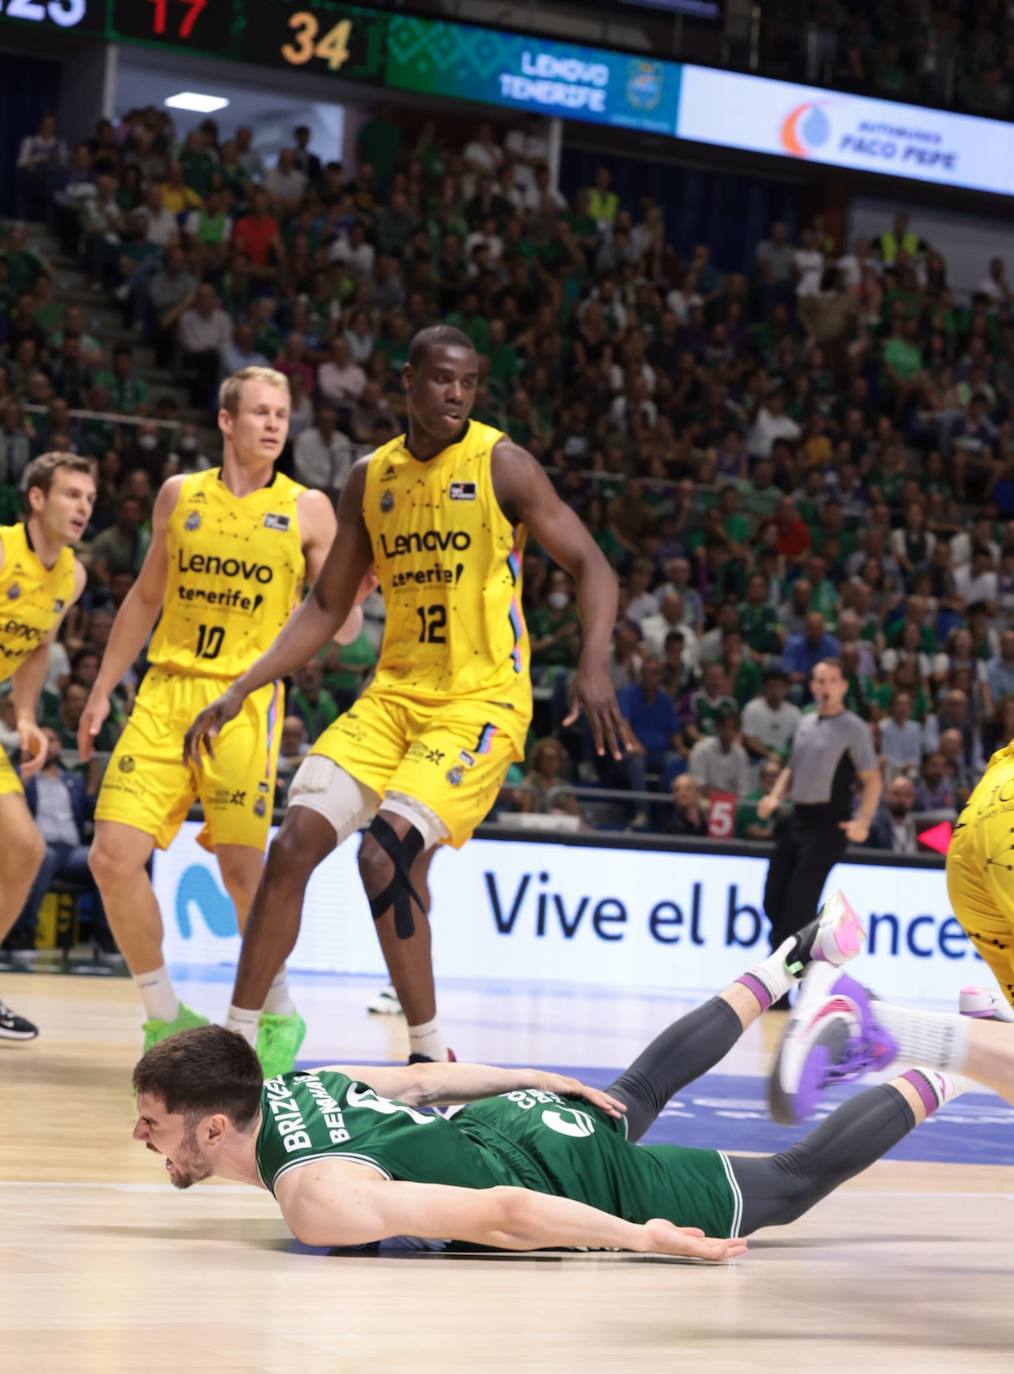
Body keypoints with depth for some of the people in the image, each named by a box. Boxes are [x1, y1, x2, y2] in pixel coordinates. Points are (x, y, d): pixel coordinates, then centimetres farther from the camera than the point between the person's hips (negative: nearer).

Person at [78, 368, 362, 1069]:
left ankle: (279, 1013, 18)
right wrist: (102, 689, 18)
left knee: (241, 866, -5)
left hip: (245, 700, -3)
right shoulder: (180, 494, 10)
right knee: (114, 857, -6)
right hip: (164, 693, 3)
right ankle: (166, 1016, 11)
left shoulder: (307, 509, 2)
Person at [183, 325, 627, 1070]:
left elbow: (592, 566, -10)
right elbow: (326, 608, 15)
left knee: (388, 852, -22)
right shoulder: (370, 478, 9)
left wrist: (595, 663, -28)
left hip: (481, 699, -5)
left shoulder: (502, 465, -7)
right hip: (394, 693, 5)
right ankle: (235, 1039, 2)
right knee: (295, 842, -8)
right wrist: (239, 692, 7)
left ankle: (431, 1055, -6)